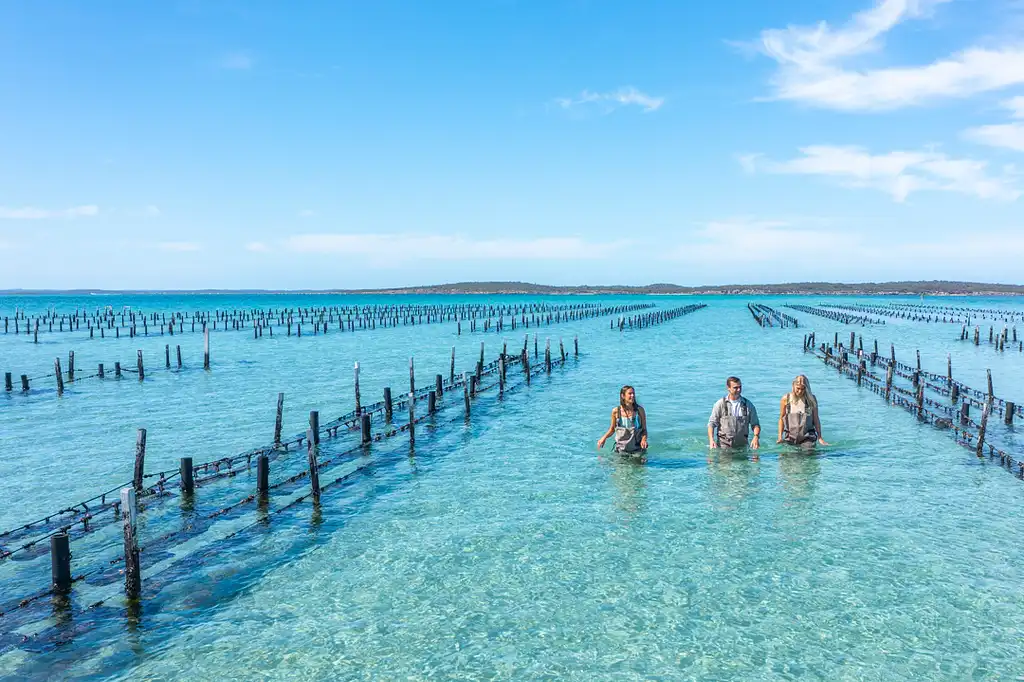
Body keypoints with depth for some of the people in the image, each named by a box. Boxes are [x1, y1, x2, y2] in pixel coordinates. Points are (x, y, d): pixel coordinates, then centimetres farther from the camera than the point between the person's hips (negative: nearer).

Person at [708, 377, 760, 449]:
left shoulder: (748, 404, 7)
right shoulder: (720, 404, 1)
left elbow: (755, 424, 9)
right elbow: (711, 423, 1)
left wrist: (756, 437, -11)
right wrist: (711, 440, -15)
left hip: (741, 444, 2)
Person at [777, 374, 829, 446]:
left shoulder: (811, 399, 0)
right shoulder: (786, 399, 1)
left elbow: (816, 419, 6)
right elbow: (781, 418, 8)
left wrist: (820, 438, 3)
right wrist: (780, 437, 1)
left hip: (807, 437, -1)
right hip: (790, 437, 1)